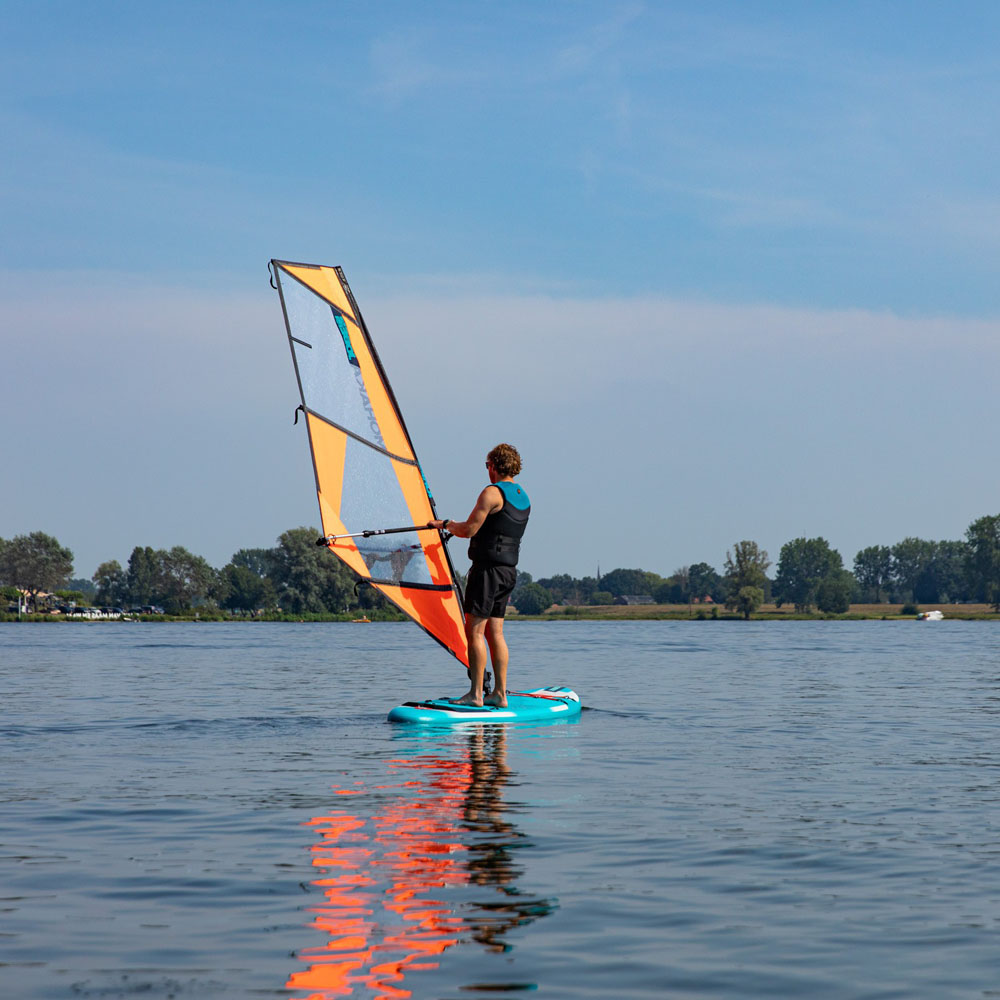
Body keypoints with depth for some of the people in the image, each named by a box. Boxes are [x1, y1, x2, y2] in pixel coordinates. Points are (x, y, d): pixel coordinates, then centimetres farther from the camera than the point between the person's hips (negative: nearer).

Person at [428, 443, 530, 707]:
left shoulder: (492, 493, -12)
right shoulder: (522, 497, 16)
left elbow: (469, 530, -15)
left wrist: (445, 525, 4)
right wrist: (455, 527, 32)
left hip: (488, 567, -9)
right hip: (508, 569, 9)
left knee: (475, 630, -6)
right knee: (494, 632, 10)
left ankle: (476, 695, -9)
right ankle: (500, 694, 9)